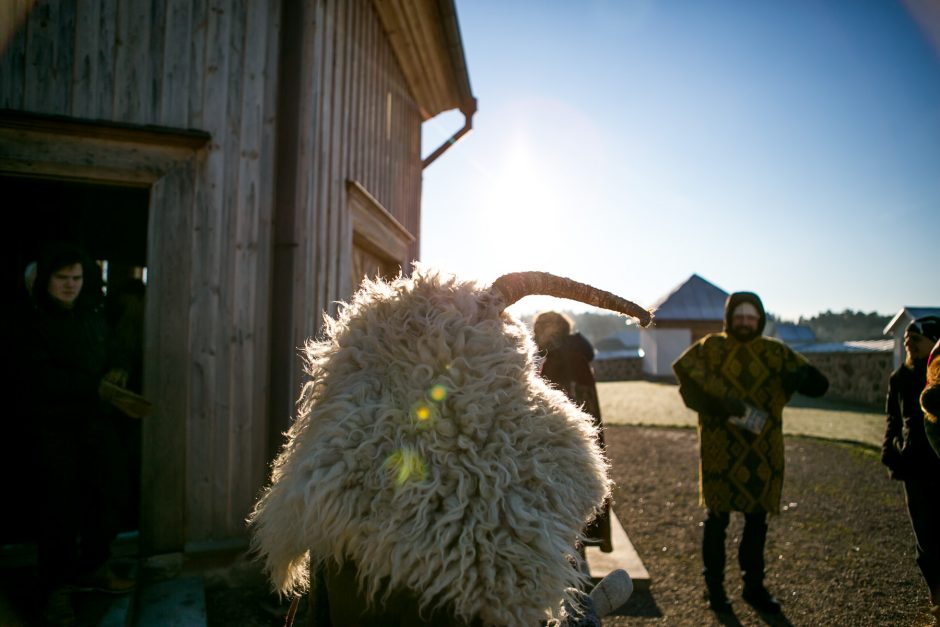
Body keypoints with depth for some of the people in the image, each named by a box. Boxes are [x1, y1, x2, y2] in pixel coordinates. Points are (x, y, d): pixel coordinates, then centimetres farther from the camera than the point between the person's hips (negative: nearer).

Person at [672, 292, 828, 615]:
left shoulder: (775, 353, 5)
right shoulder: (710, 348, -3)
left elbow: (819, 385, 1)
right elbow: (688, 385, -10)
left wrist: (803, 377, -23)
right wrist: (721, 406, -22)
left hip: (762, 453, 3)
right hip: (720, 451, -3)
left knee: (757, 519, 15)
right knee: (717, 518, 6)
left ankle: (754, 586, 33)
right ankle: (715, 588, 23)